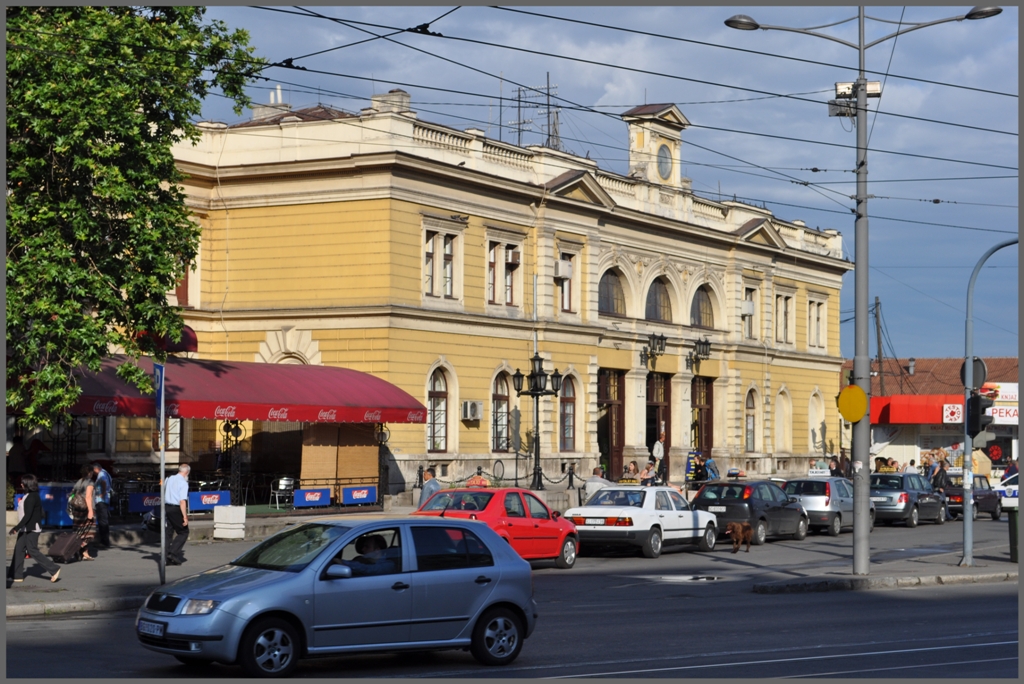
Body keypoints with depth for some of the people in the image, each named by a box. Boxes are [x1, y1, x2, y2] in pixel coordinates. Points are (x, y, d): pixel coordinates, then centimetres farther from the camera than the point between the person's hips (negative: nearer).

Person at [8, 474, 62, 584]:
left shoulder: (31, 497, -18)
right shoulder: (33, 495, 12)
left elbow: (27, 516, -22)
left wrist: (16, 528, -20)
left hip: (31, 529, -10)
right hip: (26, 529, 10)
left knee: (32, 551, -6)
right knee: (19, 549, 8)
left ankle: (54, 570, -1)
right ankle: (17, 575, 11)